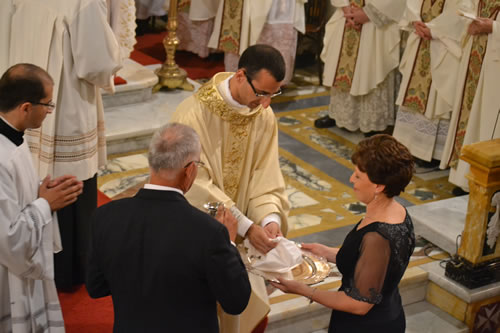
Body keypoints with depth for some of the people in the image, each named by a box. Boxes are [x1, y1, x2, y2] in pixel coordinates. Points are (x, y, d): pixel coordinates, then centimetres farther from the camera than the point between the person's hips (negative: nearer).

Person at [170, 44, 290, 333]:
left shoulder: (265, 116, -5)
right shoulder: (194, 114, -24)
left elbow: (265, 177, -4)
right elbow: (198, 186, -25)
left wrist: (271, 218, -23)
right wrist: (247, 227, -30)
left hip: (235, 234, 5)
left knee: (248, 304, 11)